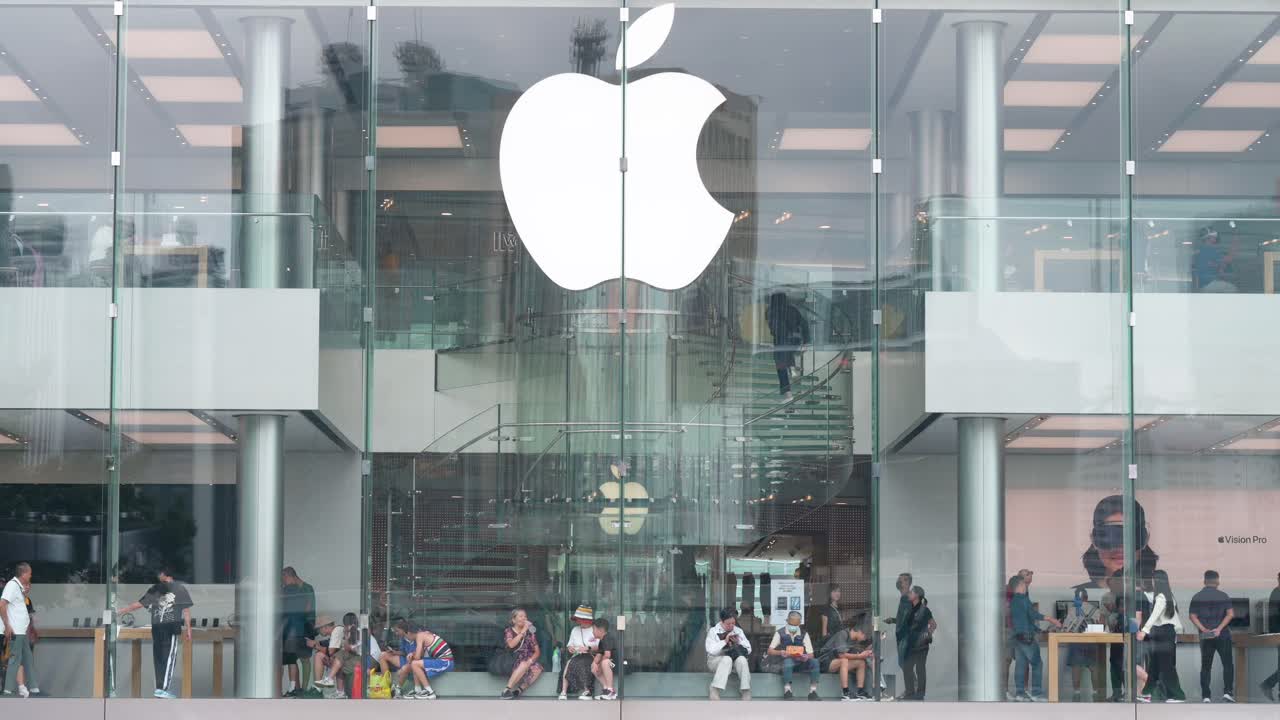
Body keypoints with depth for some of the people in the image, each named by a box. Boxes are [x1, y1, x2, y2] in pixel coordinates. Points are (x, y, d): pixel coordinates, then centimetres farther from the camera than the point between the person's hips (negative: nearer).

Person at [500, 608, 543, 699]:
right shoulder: (509, 631, 3)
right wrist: (523, 631, -18)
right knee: (524, 664, -36)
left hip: (527, 662, 4)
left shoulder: (530, 633, 12)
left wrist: (530, 661, -13)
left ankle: (519, 690, -29)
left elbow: (537, 651, 8)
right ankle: (507, 690, -35)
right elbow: (511, 644, -18)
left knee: (538, 668, -27)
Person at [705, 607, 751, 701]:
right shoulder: (713, 631, 4)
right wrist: (724, 641, -16)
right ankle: (715, 692, -40)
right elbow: (711, 650, -10)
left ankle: (746, 692, -34)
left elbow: (748, 650, 7)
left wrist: (739, 642, -10)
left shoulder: (738, 631, 14)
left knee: (742, 659, -32)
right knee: (727, 660, -37)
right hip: (716, 660, -3)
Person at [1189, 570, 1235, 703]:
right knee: (1228, 664, 7)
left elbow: (1193, 616, -5)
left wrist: (1204, 629, -12)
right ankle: (1227, 692, -4)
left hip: (1205, 636, 2)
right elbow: (1230, 614, -10)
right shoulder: (1223, 596, -1)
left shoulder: (1196, 597, 4)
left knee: (1205, 666, 6)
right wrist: (1219, 628, -14)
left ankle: (1205, 696, 2)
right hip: (1222, 635, -2)